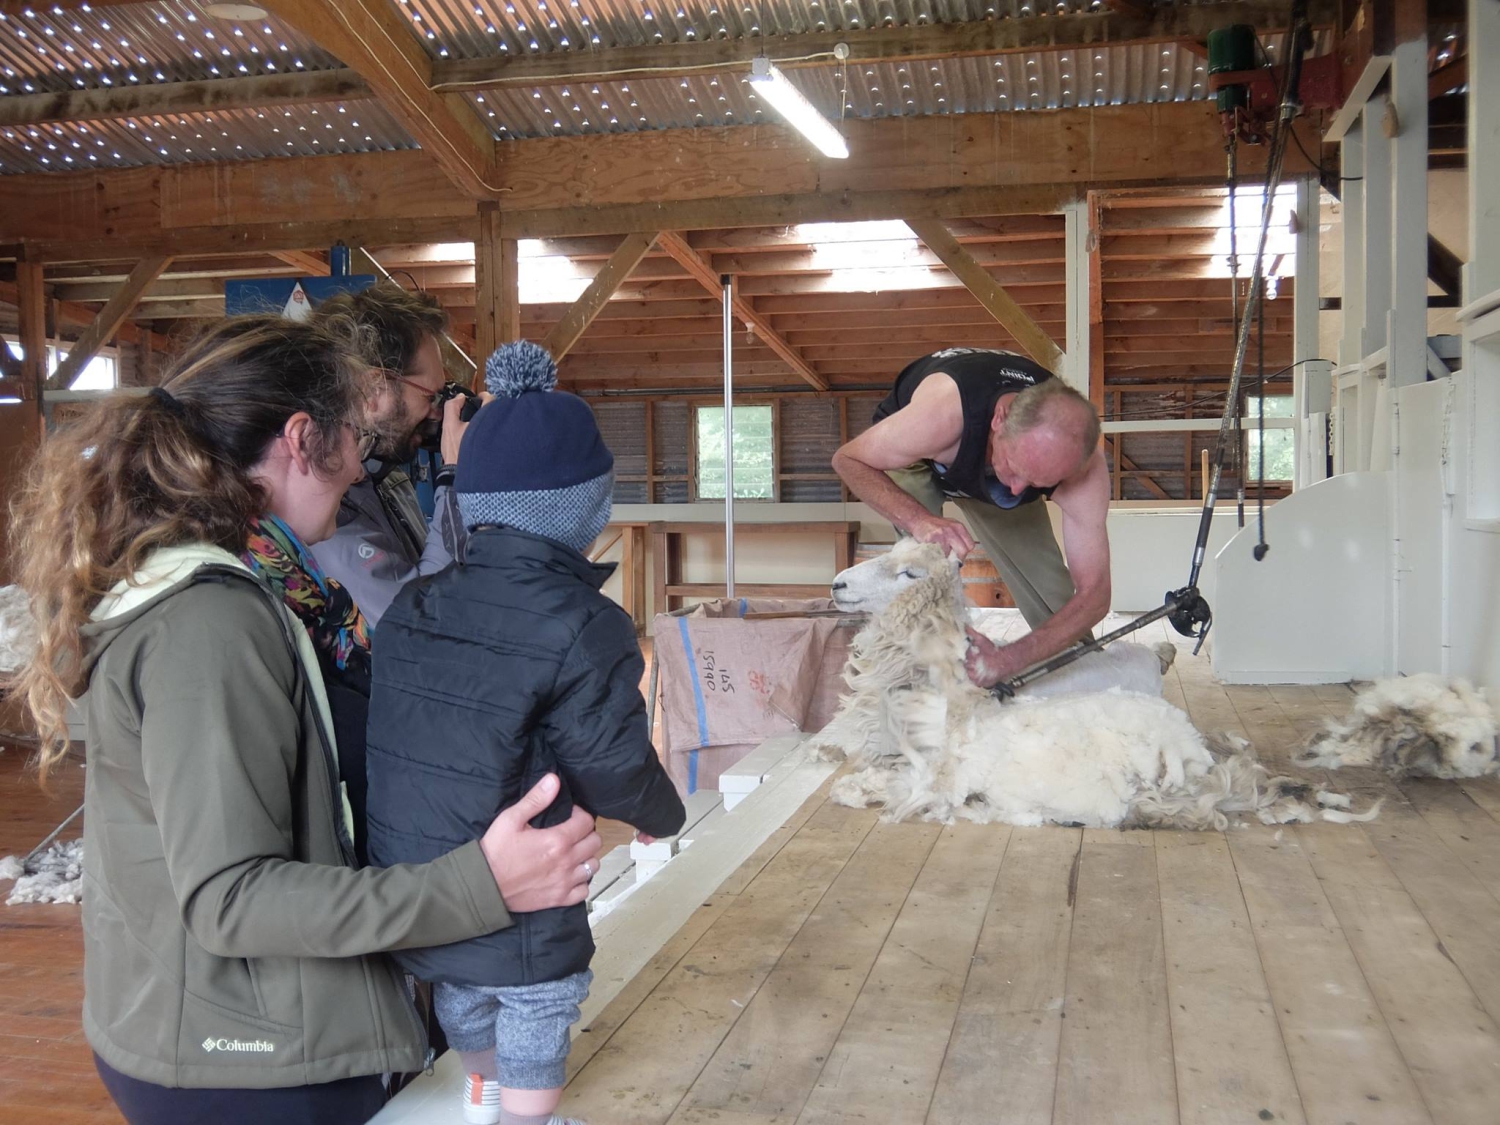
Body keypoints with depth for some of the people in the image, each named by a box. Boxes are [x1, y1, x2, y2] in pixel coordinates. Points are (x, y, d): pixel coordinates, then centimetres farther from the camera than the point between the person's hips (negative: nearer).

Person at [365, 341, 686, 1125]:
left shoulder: (411, 608, -4)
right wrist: (664, 816, 6)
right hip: (521, 926, -6)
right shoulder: (580, 626, -21)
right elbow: (617, 774, -14)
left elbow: (413, 746, 1)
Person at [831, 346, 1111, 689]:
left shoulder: (1082, 464, -38)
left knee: (1047, 583, -4)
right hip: (915, 459, -2)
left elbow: (1093, 593, -33)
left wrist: (1005, 661, -48)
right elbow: (848, 459, -29)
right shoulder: (943, 411, -47)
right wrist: (918, 520, -48)